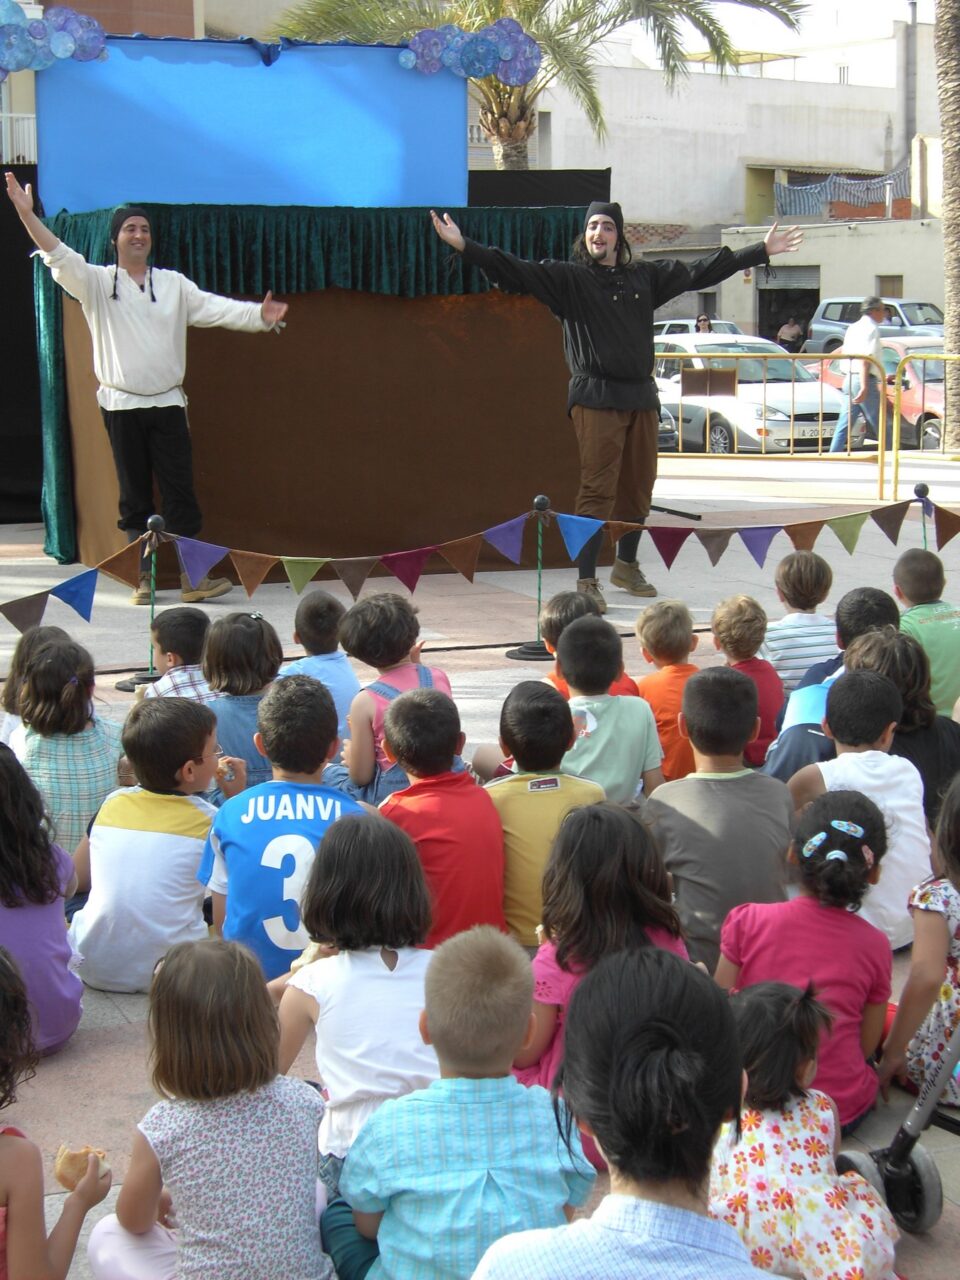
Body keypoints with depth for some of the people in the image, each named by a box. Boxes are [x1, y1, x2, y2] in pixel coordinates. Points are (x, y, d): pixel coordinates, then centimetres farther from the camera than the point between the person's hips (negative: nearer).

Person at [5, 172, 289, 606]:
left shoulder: (174, 284, 11)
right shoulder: (96, 283, 4)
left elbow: (214, 308, 2)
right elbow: (60, 257, -8)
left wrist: (259, 314, -14)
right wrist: (26, 214, -20)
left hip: (167, 403, 1)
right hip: (121, 406, -1)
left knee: (180, 491, -3)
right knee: (134, 496, 4)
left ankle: (192, 577, -4)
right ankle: (144, 579, 10)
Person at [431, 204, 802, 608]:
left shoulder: (645, 276, 13)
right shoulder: (568, 279, 0)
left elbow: (702, 271, 21)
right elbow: (516, 271, -10)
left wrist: (762, 252, 26)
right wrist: (464, 247, -23)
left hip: (641, 397, 5)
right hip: (595, 397, -5)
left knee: (638, 489, 13)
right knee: (597, 490, -10)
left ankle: (626, 566, 31)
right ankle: (586, 581, -7)